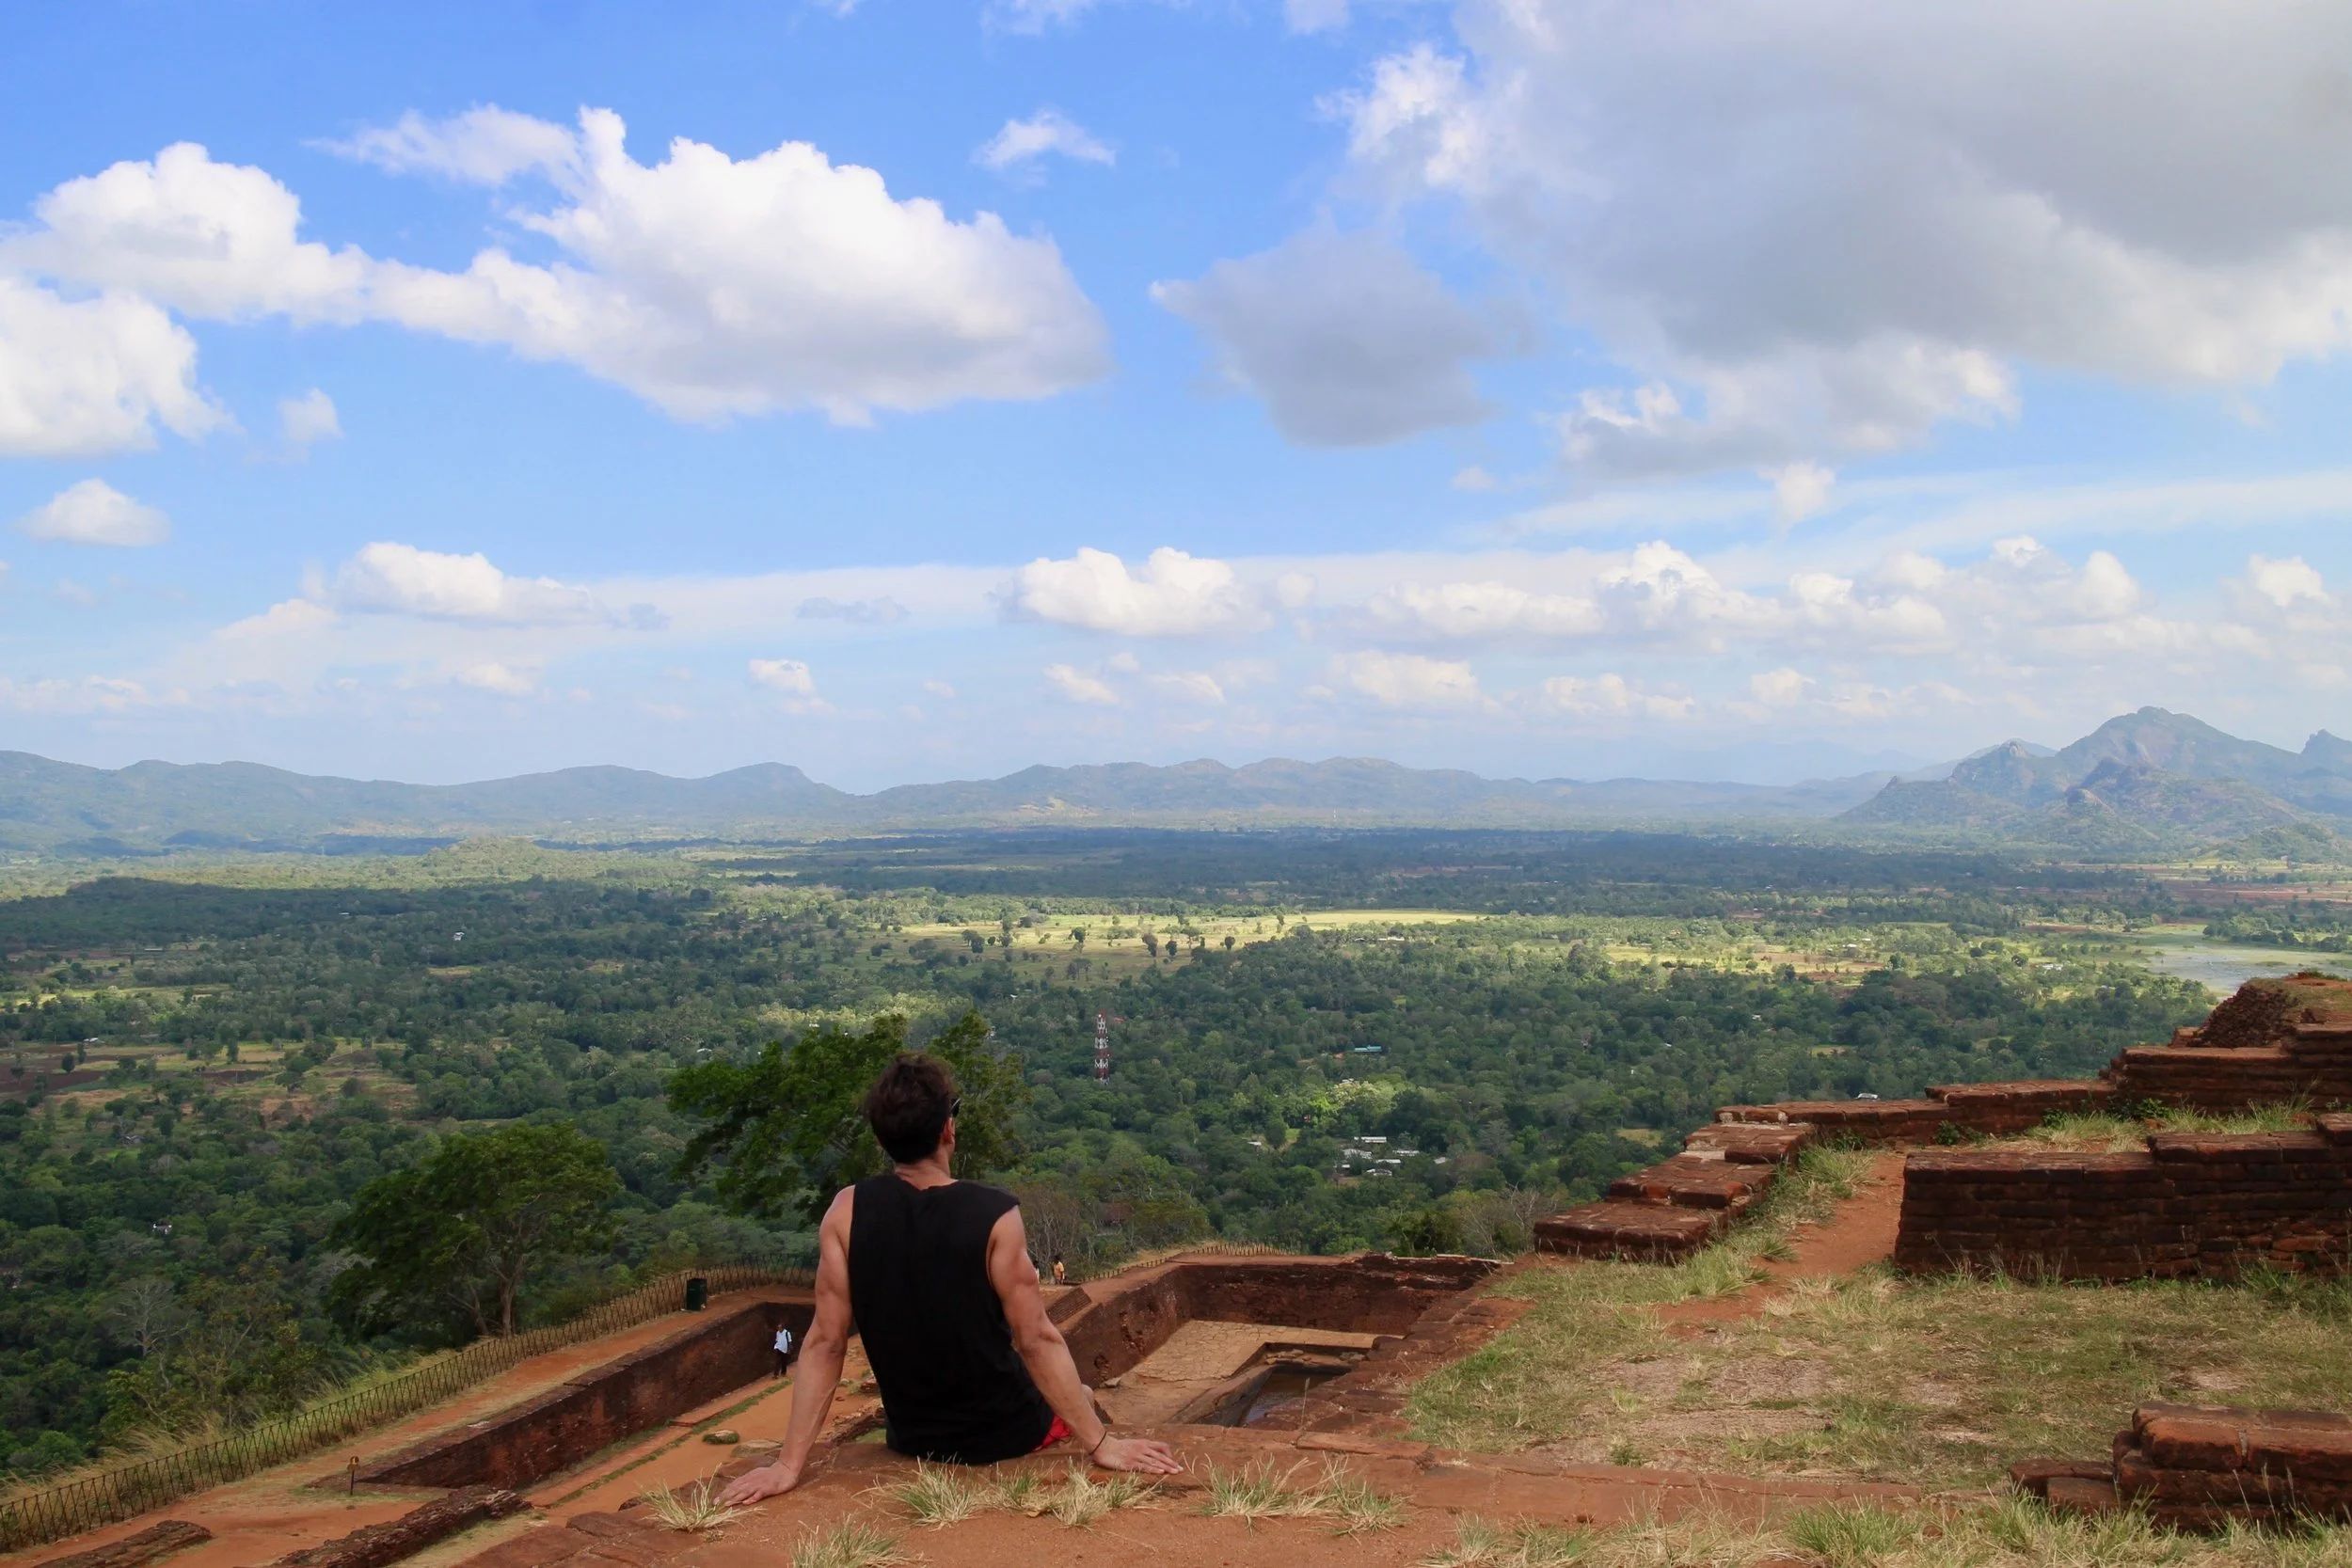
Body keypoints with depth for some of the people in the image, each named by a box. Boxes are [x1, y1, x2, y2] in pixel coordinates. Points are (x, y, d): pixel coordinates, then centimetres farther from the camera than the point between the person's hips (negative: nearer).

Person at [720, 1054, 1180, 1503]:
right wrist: (1101, 1444, -14)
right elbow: (1037, 1340, -21)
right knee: (1081, 1398, 31)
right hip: (1008, 1433, -3)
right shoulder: (995, 1215, -23)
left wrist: (789, 1465, -9)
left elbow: (824, 1342, -14)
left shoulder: (846, 1212, -14)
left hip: (910, 1440, 3)